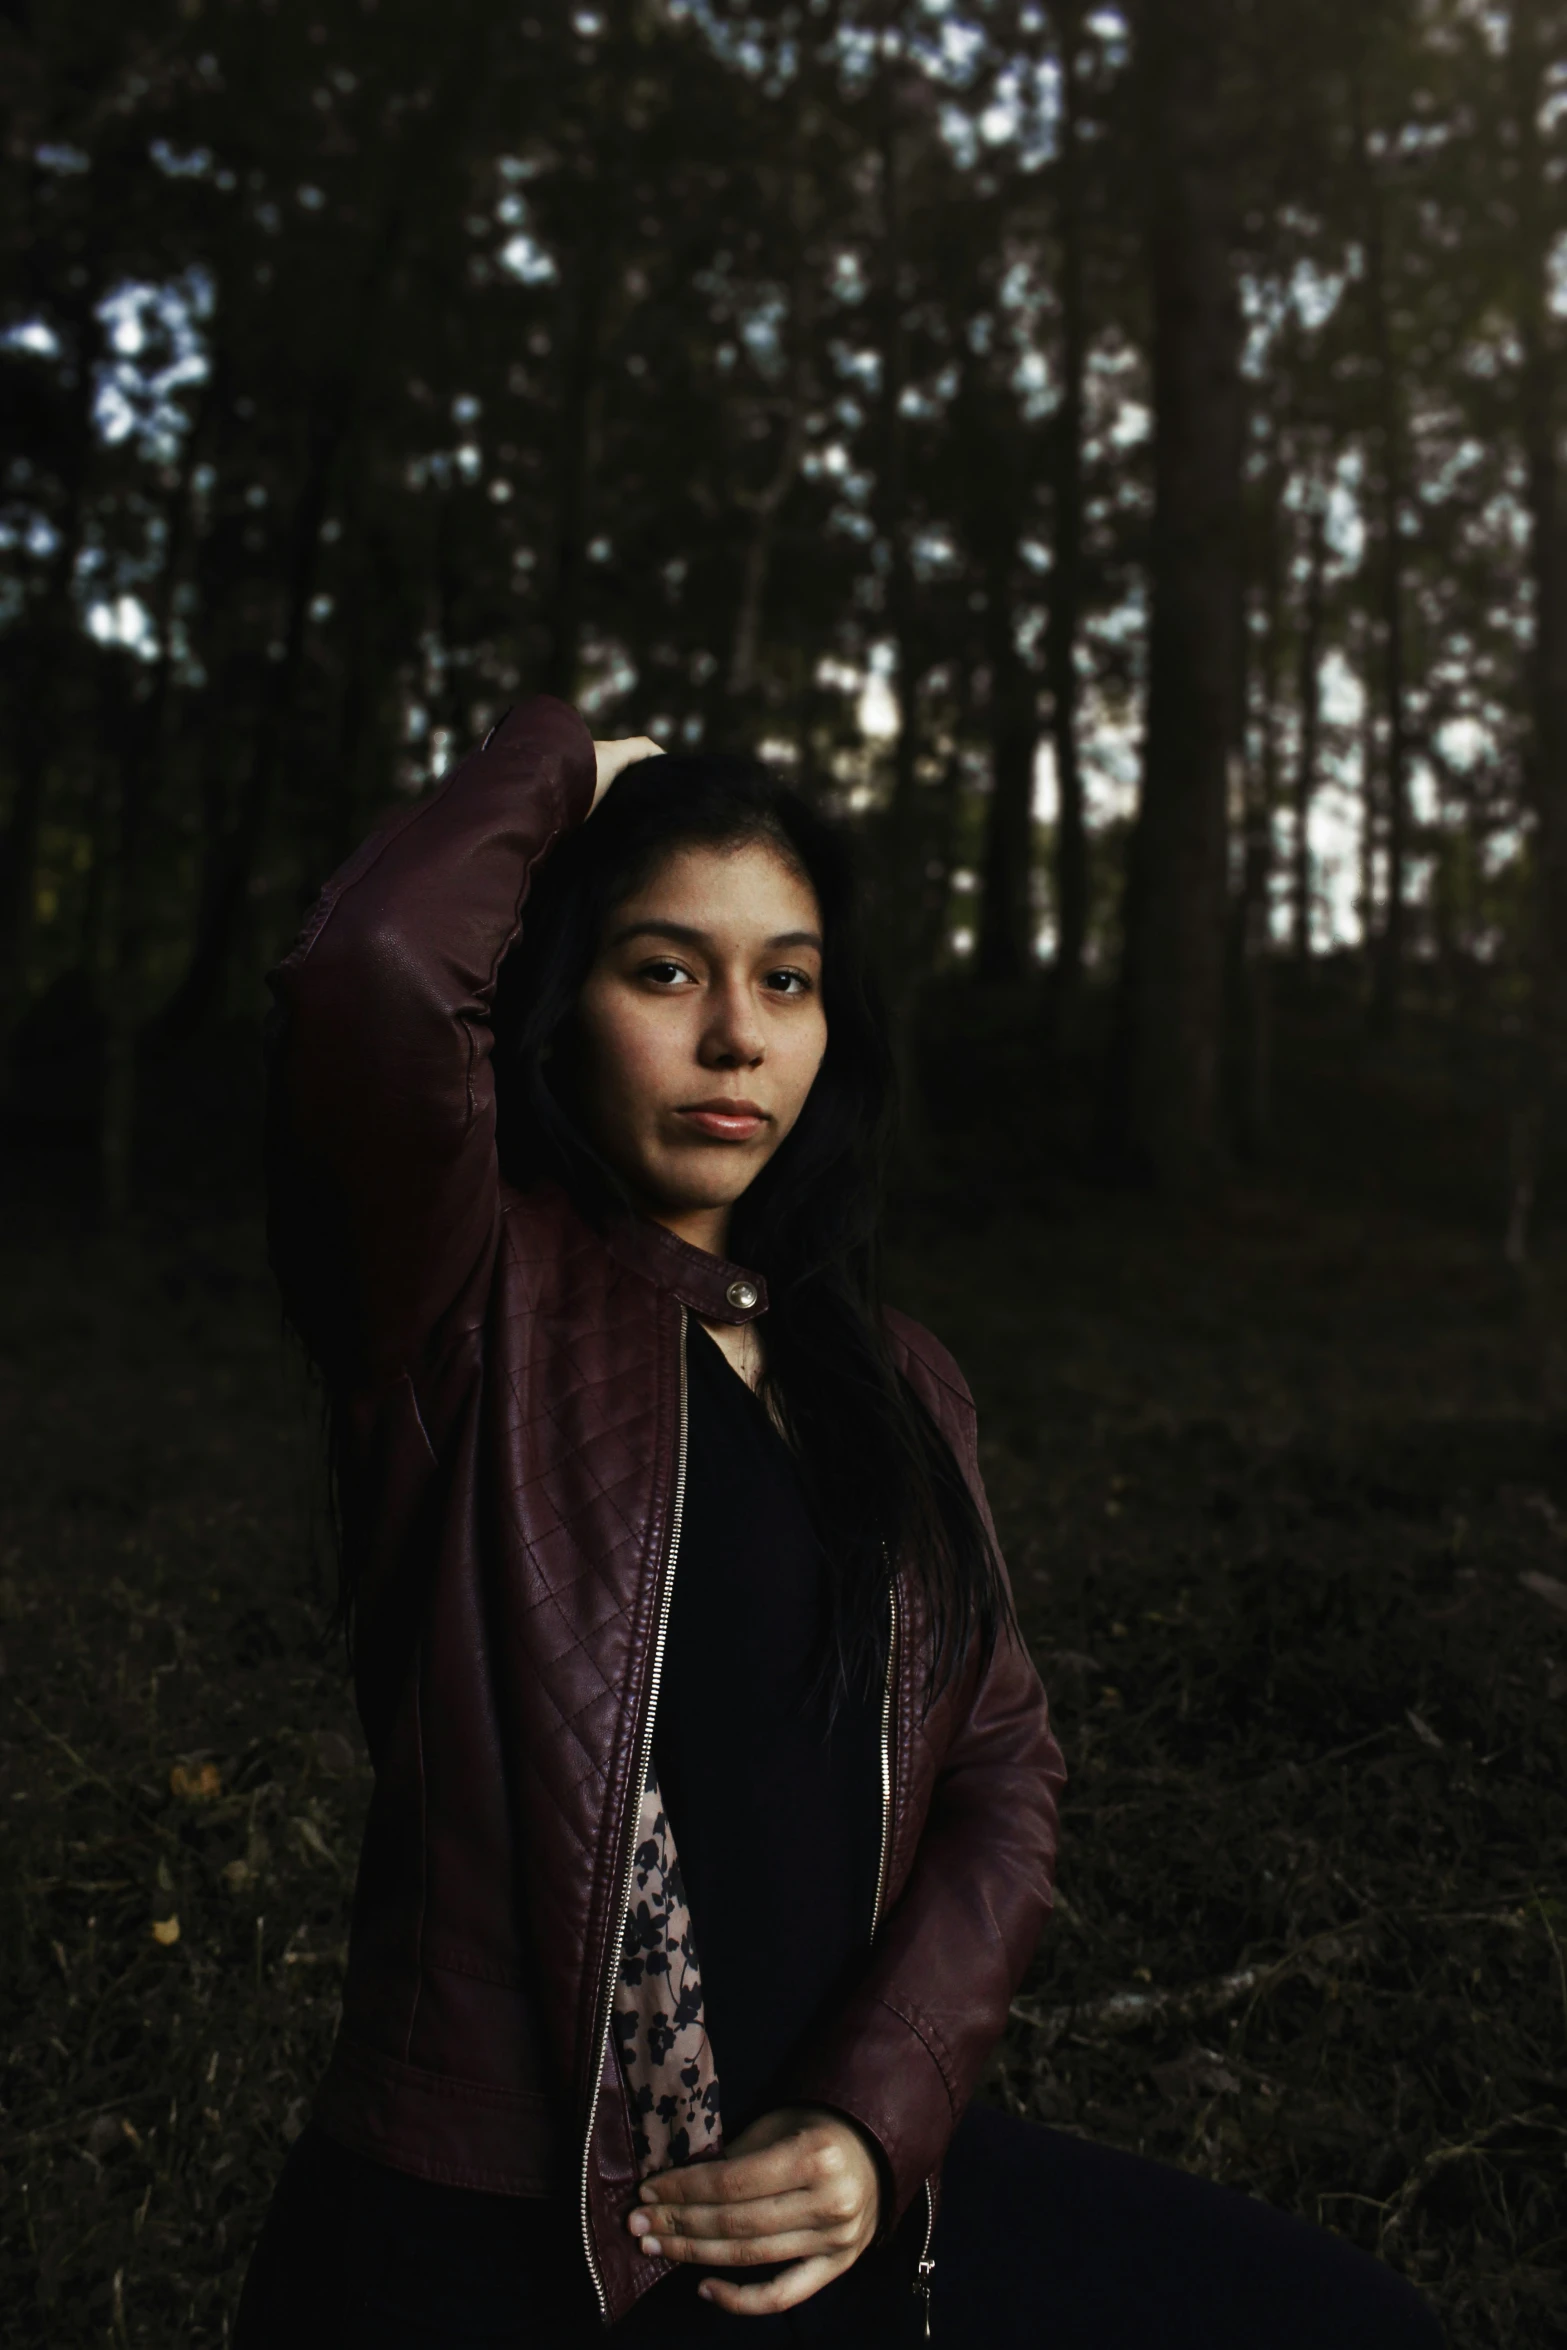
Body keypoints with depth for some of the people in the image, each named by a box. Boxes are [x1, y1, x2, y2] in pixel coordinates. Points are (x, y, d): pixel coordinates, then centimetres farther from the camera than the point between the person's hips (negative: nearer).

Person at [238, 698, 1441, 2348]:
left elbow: (1000, 1762, 4)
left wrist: (879, 2114, -11)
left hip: (835, 2196, 5)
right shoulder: (474, 1301, -8)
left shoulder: (894, 1384, 8)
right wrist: (556, 770, -9)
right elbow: (372, 980, -28)